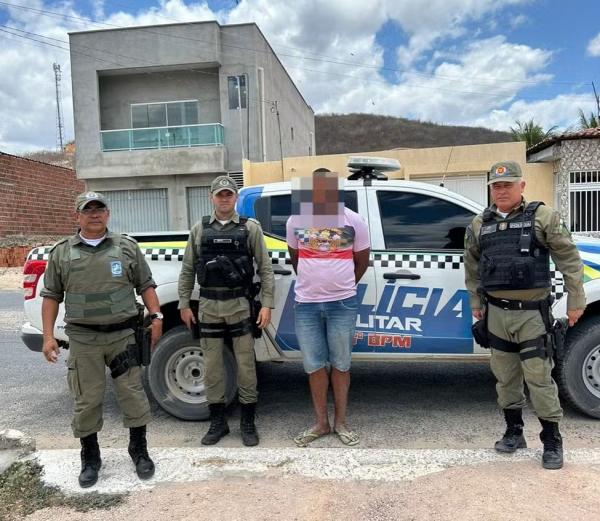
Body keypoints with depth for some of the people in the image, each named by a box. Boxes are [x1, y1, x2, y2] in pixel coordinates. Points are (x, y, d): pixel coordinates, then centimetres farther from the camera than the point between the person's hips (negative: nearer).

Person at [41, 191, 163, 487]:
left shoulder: (127, 247, 4)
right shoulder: (61, 252, 6)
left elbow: (146, 286, 7)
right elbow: (51, 296, 7)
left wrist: (156, 317, -4)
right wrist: (48, 336, 0)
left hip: (123, 334, 0)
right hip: (83, 339, 1)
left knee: (133, 394, 5)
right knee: (86, 401, 8)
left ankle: (139, 451, 24)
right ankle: (90, 459, 26)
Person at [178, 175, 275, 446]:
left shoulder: (250, 227, 2)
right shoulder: (199, 229, 8)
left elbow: (265, 269, 0)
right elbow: (187, 270, 11)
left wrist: (267, 304, -7)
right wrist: (184, 304, 6)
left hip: (240, 305, -2)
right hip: (209, 307, 2)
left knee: (245, 364, 4)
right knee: (212, 366, 8)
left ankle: (248, 422, 19)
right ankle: (218, 422, 23)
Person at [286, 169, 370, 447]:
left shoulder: (353, 220, -2)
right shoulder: (295, 220, 2)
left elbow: (362, 260, 9)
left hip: (343, 304, -1)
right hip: (306, 305, 2)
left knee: (340, 364, 9)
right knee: (314, 365, 8)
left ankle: (340, 422, 23)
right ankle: (321, 423, 23)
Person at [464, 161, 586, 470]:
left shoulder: (543, 217, -5)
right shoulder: (479, 225, 7)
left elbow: (569, 259, -4)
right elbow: (472, 268, 16)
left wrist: (575, 300, -5)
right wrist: (476, 304, 15)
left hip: (532, 313, -4)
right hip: (497, 314, 4)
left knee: (539, 378, -1)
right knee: (505, 378, 13)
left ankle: (552, 441, 15)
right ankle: (514, 432, 29)